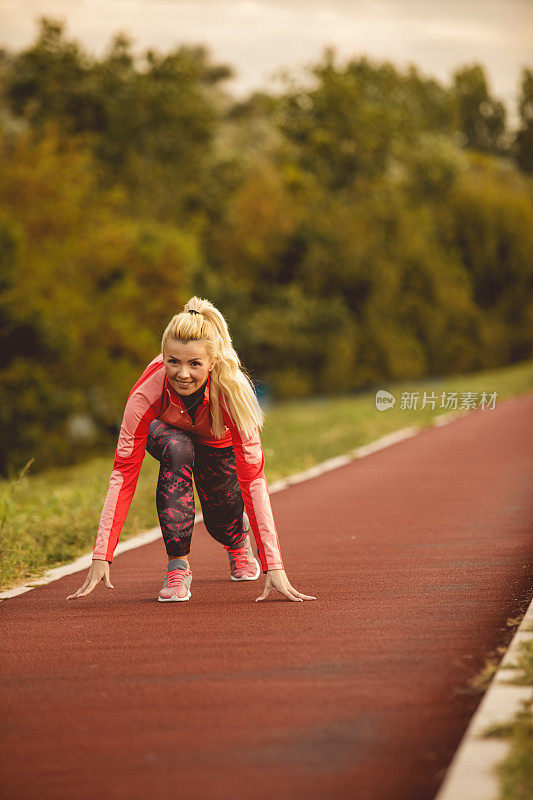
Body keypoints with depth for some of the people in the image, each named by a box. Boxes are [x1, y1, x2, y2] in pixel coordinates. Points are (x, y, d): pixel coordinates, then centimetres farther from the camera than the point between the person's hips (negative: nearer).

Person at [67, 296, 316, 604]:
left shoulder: (231, 391, -40)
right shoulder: (147, 393, -39)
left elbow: (254, 478, -41)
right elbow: (123, 474, -36)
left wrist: (274, 566, -46)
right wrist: (101, 557, -43)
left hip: (220, 443, 1)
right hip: (168, 432, -1)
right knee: (177, 450, -34)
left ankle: (239, 542, 34)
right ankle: (177, 565, -25)